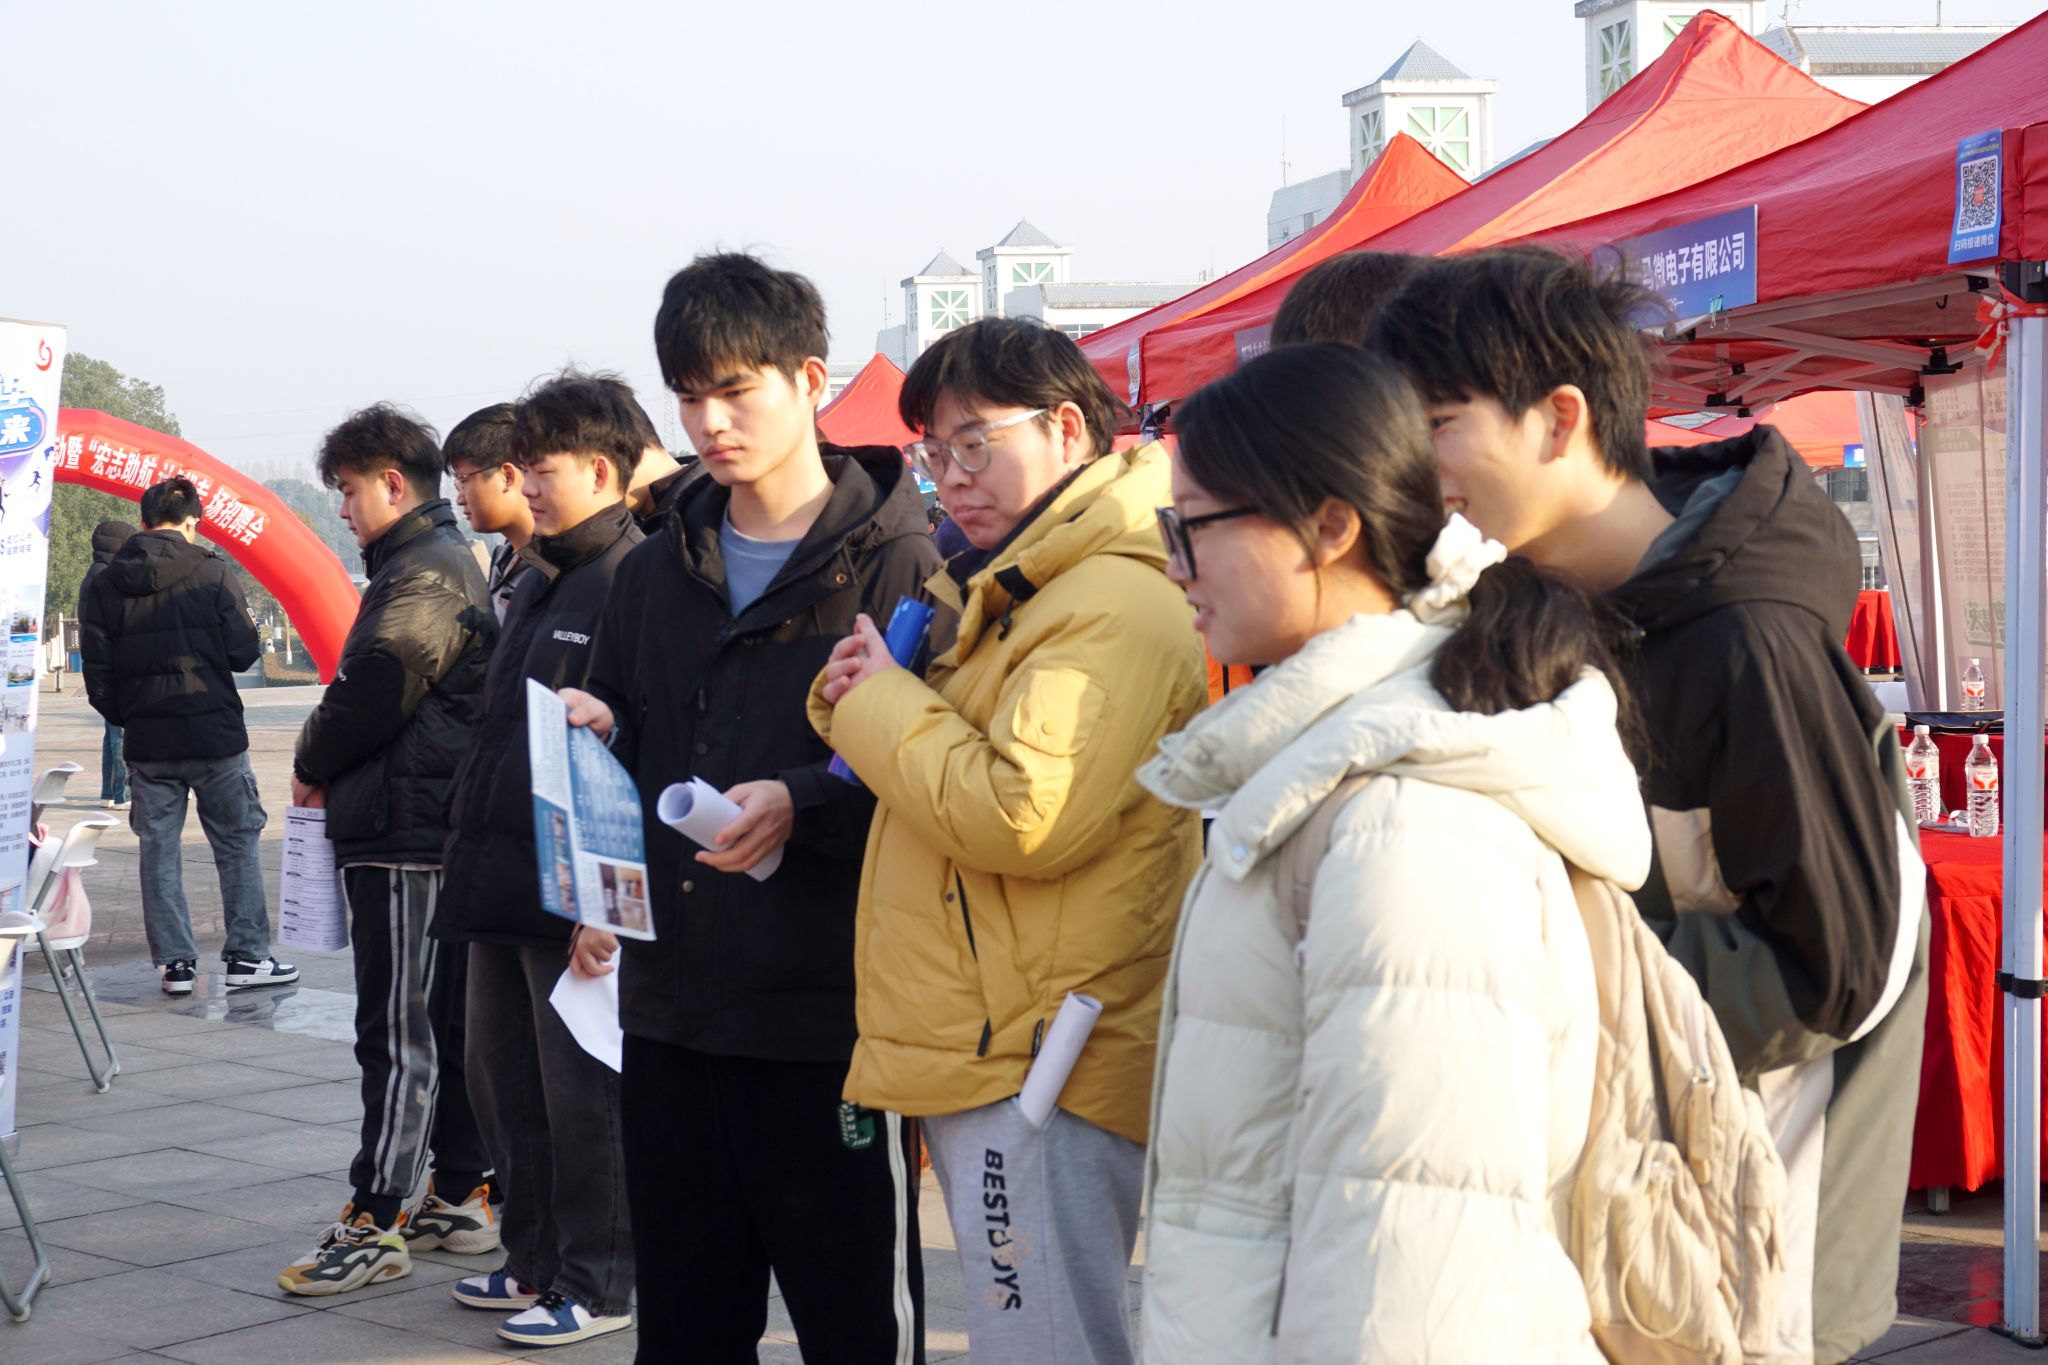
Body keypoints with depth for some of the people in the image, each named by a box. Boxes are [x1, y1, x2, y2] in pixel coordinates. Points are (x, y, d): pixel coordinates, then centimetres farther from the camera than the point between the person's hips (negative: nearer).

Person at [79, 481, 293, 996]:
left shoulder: (104, 585, 2)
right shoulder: (212, 572, -8)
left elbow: (98, 674, 0)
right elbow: (244, 652, -8)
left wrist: (126, 719, 14)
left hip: (146, 743, 3)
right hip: (214, 736, -3)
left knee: (159, 850, 10)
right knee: (237, 844, 9)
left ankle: (175, 962, 10)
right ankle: (246, 955, 10)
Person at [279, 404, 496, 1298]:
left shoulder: (425, 575, -14)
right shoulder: (447, 563, 19)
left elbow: (373, 690, -19)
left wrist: (312, 765, -1)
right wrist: (334, 771, 11)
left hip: (408, 834, -11)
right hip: (430, 829, 11)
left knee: (397, 1032, -8)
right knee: (446, 1022, 14)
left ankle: (376, 1224, -6)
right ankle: (462, 1195, 21)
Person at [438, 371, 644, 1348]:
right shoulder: (538, 583, 16)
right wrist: (472, 841, 19)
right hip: (505, 880, 10)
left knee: (582, 1092, 0)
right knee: (500, 1075, 16)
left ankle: (595, 1282, 11)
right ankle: (535, 1260, 28)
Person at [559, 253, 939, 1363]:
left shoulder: (895, 561, -4)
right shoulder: (656, 572, 15)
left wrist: (803, 803, -22)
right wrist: (591, 740, 2)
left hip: (830, 1016, -6)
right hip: (672, 1005, 6)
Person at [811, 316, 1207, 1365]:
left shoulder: (1115, 608, -16)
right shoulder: (1001, 597, 19)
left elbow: (1020, 816, -25)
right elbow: (939, 778, 27)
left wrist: (883, 704, -11)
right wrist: (854, 699, 5)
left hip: (1039, 1065, -11)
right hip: (983, 1052, 11)